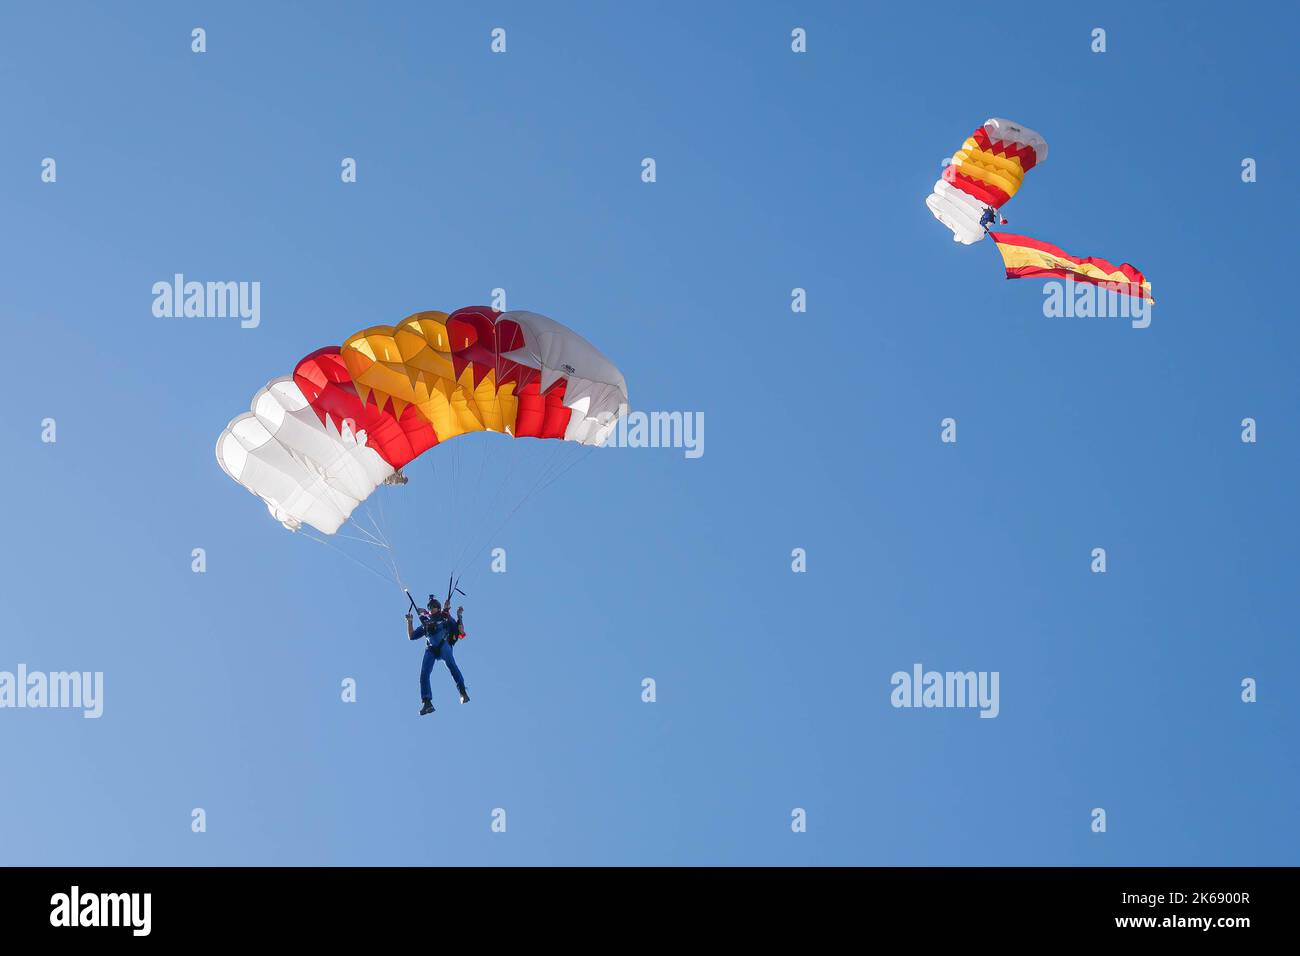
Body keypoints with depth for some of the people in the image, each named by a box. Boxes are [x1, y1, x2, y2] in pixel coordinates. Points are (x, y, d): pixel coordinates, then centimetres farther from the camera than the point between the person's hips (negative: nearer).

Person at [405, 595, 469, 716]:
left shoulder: (446, 618, 24)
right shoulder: (425, 623, 32)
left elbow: (461, 631, 13)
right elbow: (411, 636, 30)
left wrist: (460, 617, 3)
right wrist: (409, 622, 20)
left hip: (444, 645, -3)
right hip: (430, 649, 3)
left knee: (451, 664, -31)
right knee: (424, 673, -15)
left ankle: (463, 692, -36)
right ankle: (427, 703, -17)